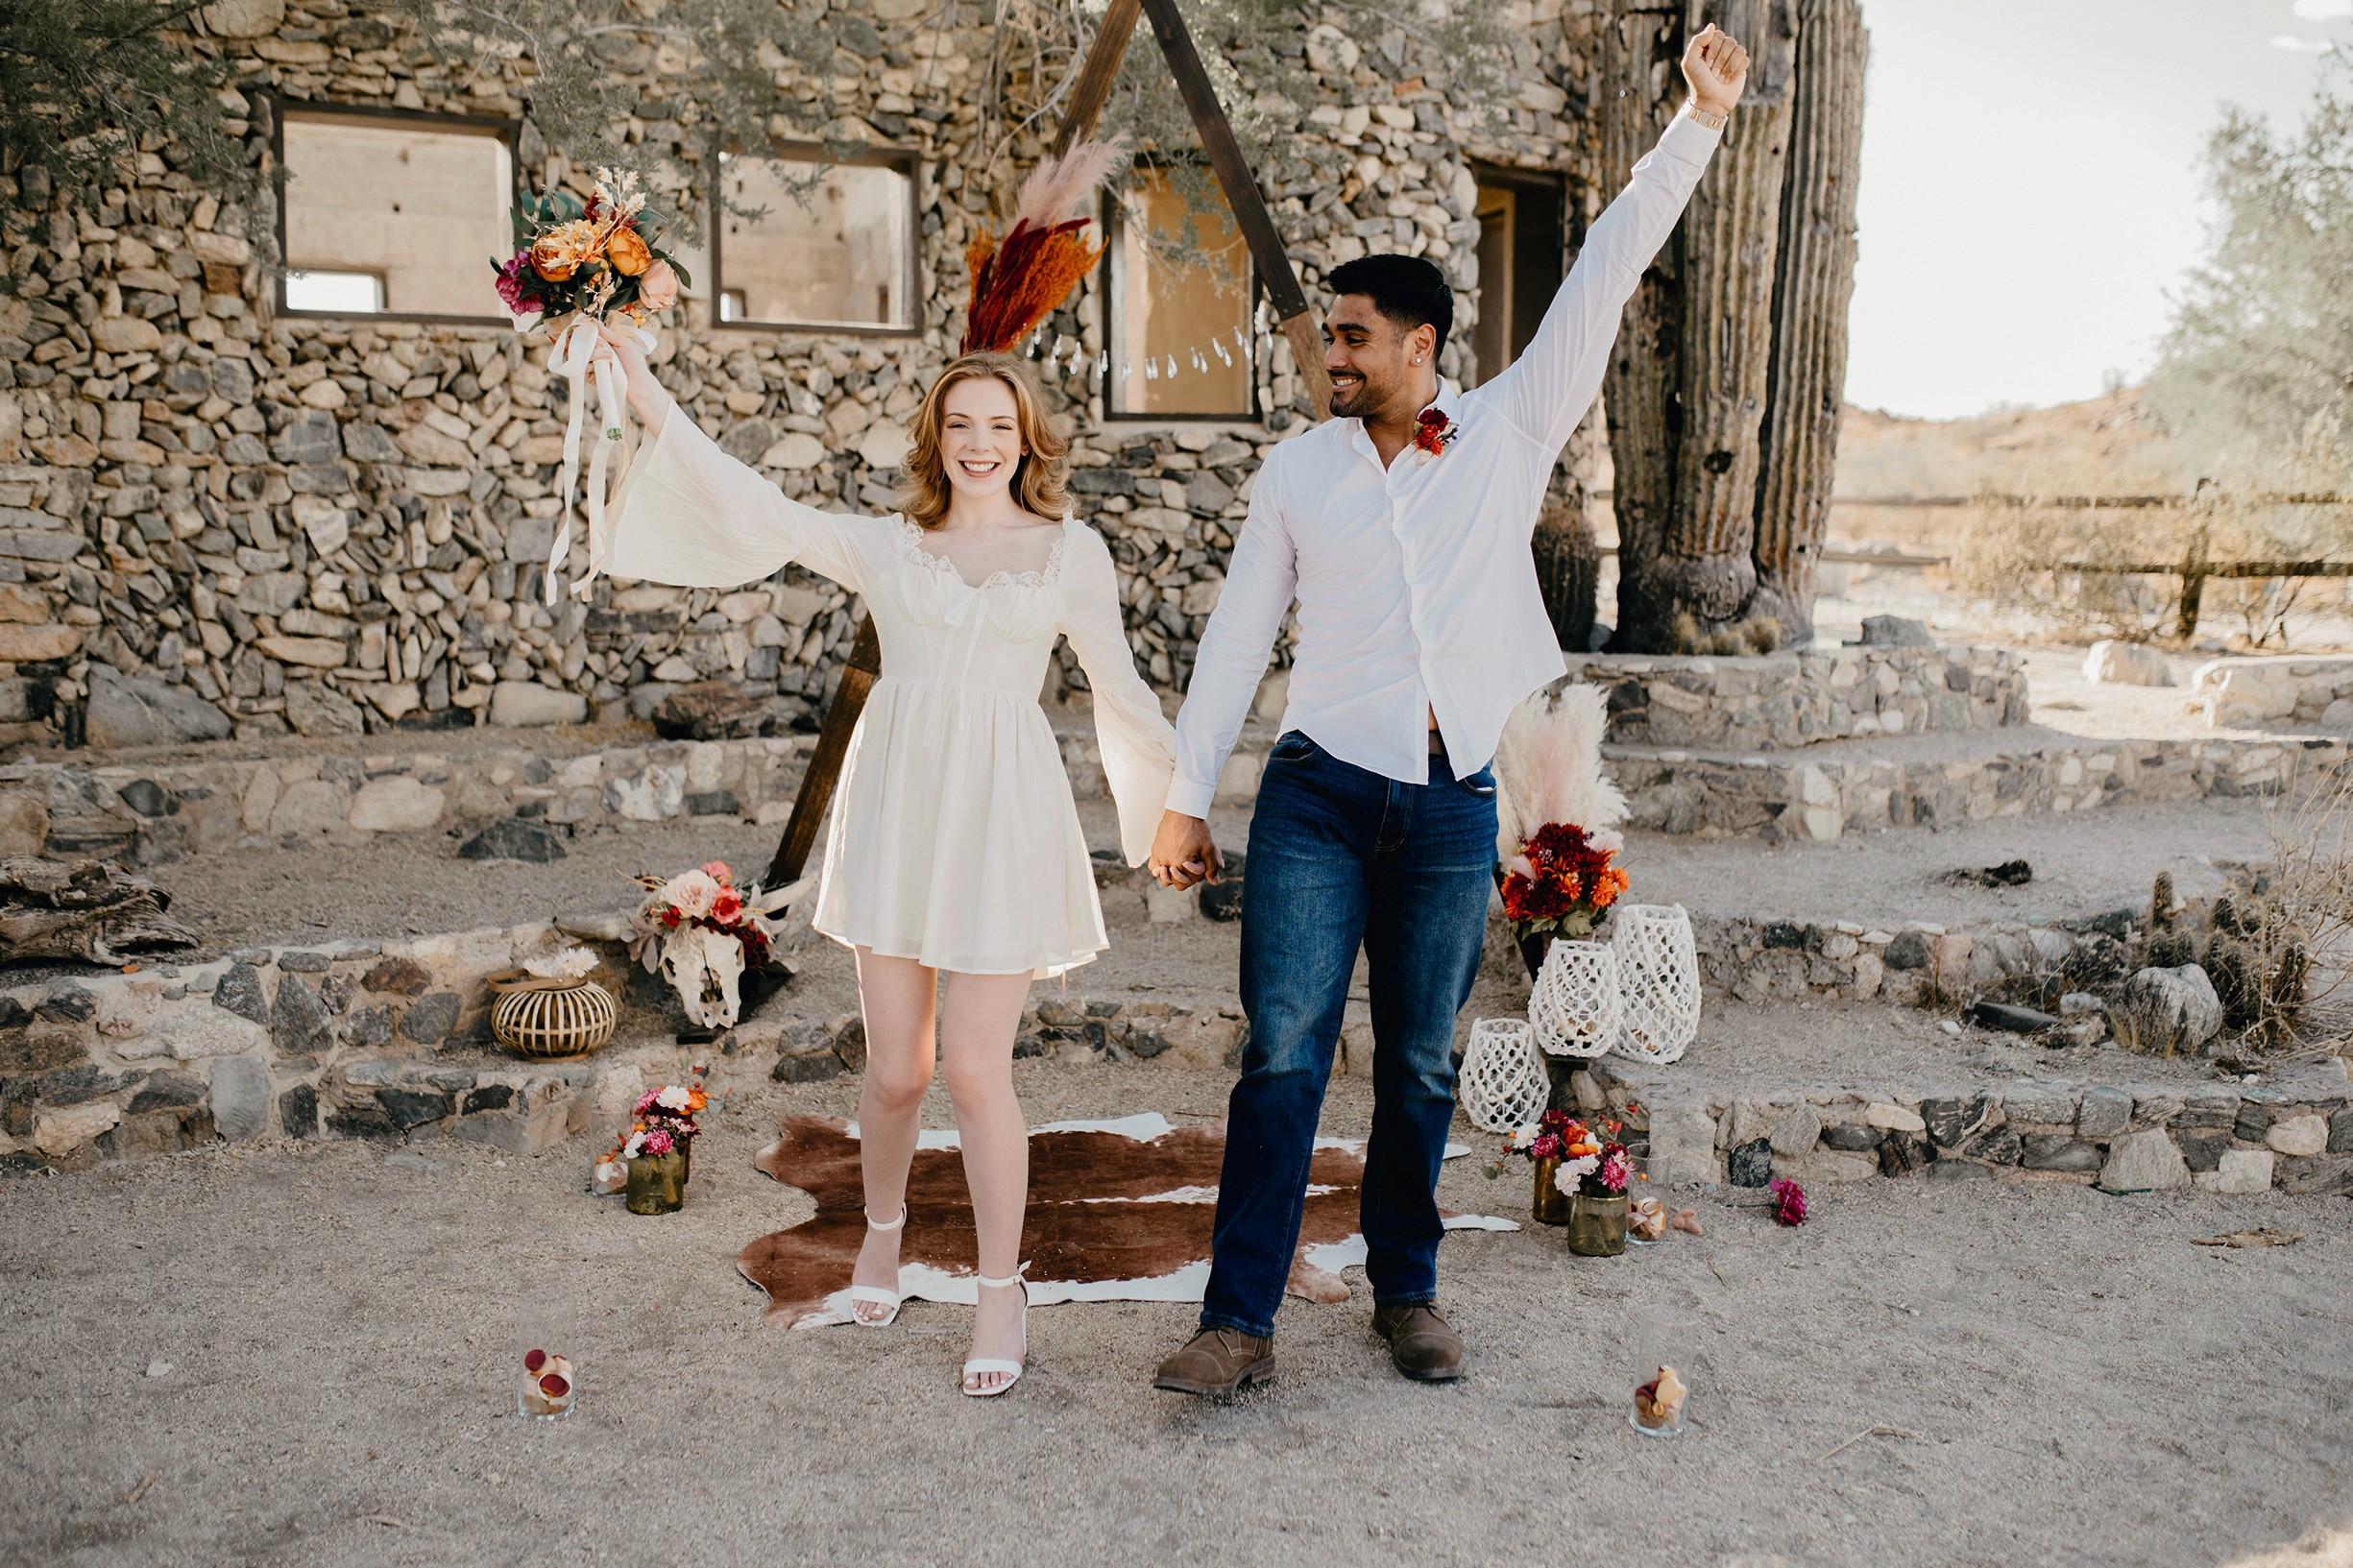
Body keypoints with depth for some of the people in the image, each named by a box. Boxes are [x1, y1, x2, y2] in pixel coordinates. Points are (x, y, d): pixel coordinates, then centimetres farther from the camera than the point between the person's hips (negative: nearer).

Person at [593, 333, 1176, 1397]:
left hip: (999, 814, -2)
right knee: (894, 1068, 7)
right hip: (896, 803, 2)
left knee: (977, 1070, -4)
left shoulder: (1070, 550, 7)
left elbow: (1120, 687, 12)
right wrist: (651, 402, 3)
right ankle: (882, 1230, 37)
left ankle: (1002, 1290, 15)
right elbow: (758, 512, 6)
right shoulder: (886, 546, 10)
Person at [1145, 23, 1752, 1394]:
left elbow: (1604, 279, 0)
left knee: (1421, 1065, 10)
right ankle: (1242, 1319, 1)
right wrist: (1187, 798, 6)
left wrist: (1699, 123, -4)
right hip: (1317, 795, 0)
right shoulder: (1300, 470, 7)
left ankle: (1409, 1293, 25)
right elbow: (1239, 635, 8)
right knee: (1284, 1052, -5)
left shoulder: (1513, 432, 4)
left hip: (1453, 809, 0)